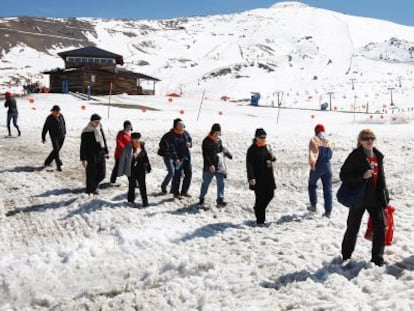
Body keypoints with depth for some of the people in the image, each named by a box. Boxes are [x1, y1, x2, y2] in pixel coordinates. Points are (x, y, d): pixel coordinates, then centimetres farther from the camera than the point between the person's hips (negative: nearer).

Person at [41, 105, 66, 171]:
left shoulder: (61, 116, 4)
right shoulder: (49, 118, -10)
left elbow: (64, 124, 20)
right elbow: (45, 128, -5)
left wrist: (64, 132, 24)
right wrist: (43, 138, -2)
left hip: (62, 137, 5)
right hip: (54, 137, -5)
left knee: (56, 150, 10)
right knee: (56, 150, -14)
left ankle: (47, 162, 26)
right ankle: (59, 165, -10)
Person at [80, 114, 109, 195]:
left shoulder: (100, 128, 6)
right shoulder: (86, 132, -13)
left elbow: (104, 140, 18)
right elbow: (83, 147, -12)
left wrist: (106, 152, 17)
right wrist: (83, 159, -14)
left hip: (101, 154, 6)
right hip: (91, 156, -6)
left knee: (102, 174, 8)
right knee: (91, 174, 0)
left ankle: (94, 186, 33)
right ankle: (90, 191, 15)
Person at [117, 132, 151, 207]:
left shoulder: (142, 146, 1)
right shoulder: (128, 148, -14)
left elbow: (145, 157, 13)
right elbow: (123, 159, -8)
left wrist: (148, 166, 17)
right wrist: (121, 171, -7)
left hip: (141, 169, 4)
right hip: (131, 170, -3)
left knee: (142, 185, 2)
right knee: (132, 185, 9)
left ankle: (145, 201, 9)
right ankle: (131, 200, 27)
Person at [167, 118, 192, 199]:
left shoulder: (185, 133, 7)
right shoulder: (172, 136, -12)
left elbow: (190, 140, 21)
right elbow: (172, 148, -18)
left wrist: (190, 144, -4)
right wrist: (176, 158, -25)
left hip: (187, 157, 7)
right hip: (178, 158, -7)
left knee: (189, 173, 11)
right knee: (177, 175, -1)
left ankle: (184, 191, 25)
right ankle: (176, 193, 13)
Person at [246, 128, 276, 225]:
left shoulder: (267, 146, 10)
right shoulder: (252, 149, -10)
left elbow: (272, 159, 20)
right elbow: (249, 164, -14)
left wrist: (272, 157, -5)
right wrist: (251, 178, -22)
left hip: (268, 176, 7)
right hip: (258, 178, -7)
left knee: (270, 194, 11)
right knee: (260, 197, -3)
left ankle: (258, 209, 35)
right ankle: (260, 219, 7)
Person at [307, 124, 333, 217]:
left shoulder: (314, 140, -4)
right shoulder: (328, 141, 7)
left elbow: (311, 152, -18)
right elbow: (330, 155, 1)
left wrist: (312, 165, -22)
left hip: (317, 167, -3)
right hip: (327, 167, 3)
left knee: (312, 185, 20)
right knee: (328, 189, 6)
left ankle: (313, 205, 22)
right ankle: (328, 211, 4)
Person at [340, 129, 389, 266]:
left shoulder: (378, 156, 8)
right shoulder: (355, 156, -11)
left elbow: (381, 178, 16)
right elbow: (343, 175, -14)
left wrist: (385, 197, 13)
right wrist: (362, 176, -26)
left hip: (375, 198, 5)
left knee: (381, 227, 3)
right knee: (353, 228, 8)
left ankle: (377, 259, 18)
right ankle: (346, 257, 25)